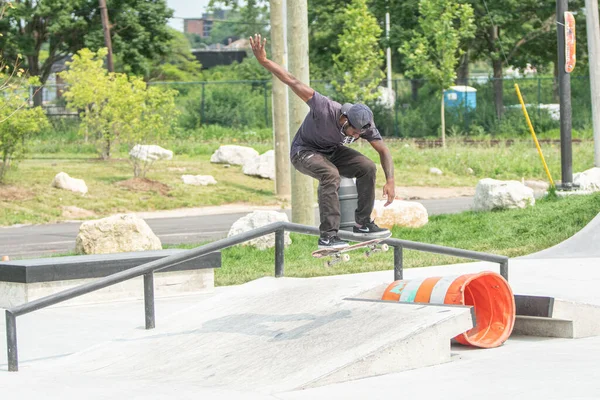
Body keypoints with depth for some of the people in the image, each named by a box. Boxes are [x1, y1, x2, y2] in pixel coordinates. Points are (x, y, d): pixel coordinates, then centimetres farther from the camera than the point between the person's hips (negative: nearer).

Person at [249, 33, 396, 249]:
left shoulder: (365, 125, -19)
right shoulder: (324, 108, -34)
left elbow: (384, 151, -8)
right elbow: (293, 82, -32)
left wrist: (390, 181, -21)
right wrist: (263, 61, -35)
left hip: (332, 151, 6)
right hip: (304, 151, -6)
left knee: (367, 167, -16)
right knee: (331, 174, -35)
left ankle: (362, 224, -4)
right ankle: (327, 236, -35)